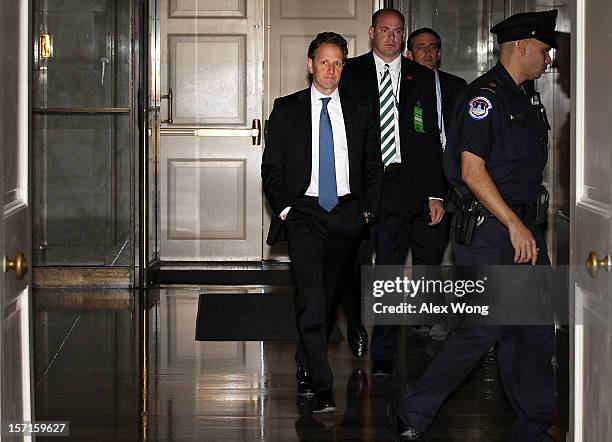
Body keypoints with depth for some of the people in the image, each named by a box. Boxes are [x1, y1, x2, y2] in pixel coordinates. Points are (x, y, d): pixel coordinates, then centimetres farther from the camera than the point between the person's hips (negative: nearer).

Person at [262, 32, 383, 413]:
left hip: (347, 213, 3)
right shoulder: (287, 109, 4)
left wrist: (367, 210, 4)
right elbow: (272, 167, 5)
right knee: (311, 297, -15)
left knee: (332, 295, 9)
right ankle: (322, 387, -18)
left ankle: (307, 368, 28)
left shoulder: (361, 111, 9)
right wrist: (284, 208, -6)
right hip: (303, 212, -3)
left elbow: (373, 166, 13)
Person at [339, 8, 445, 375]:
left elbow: (430, 138, 8)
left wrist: (435, 193, 3)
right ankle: (356, 324, 30)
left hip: (400, 185, 1)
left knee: (390, 271, 1)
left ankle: (383, 354, 7)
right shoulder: (350, 72, 6)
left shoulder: (421, 77, 10)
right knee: (353, 264, 2)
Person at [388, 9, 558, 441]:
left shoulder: (529, 98, 17)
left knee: (535, 330, 8)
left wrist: (536, 229, 17)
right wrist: (515, 225, -21)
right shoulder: (485, 96, -12)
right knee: (484, 328, -9)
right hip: (489, 228, -9)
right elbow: (472, 171, -19)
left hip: (523, 227, 9)